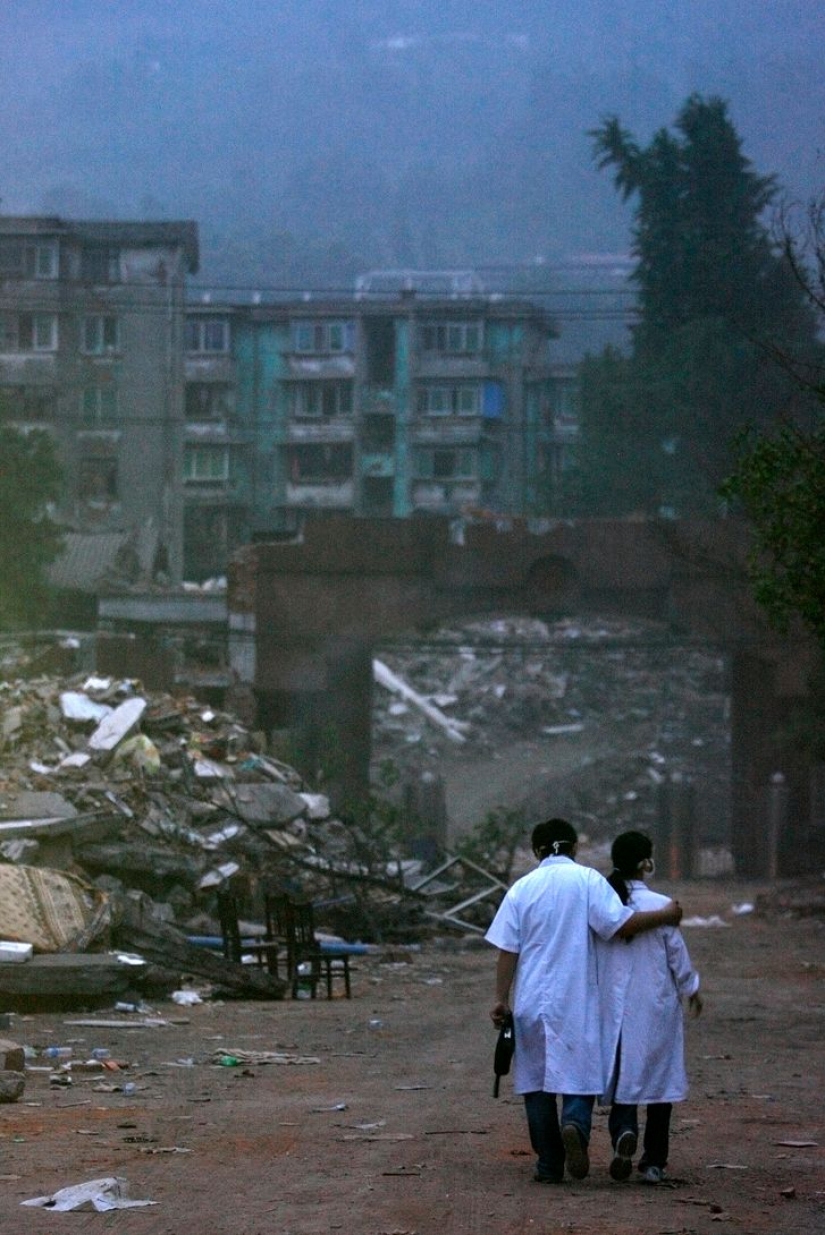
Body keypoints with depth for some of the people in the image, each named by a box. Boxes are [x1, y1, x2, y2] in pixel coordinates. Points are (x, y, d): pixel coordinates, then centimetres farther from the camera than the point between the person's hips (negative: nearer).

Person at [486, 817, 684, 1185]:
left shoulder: (522, 889, 4)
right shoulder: (587, 880, -3)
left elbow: (507, 950, 2)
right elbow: (620, 924, -12)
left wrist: (501, 999, 6)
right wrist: (665, 915, 1)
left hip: (532, 1001, 2)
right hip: (576, 1002, -2)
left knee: (537, 1079, 9)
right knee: (579, 1072, 5)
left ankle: (549, 1165, 10)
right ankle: (575, 1125, -26)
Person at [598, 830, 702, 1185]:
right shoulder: (660, 906, -13)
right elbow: (678, 956, -4)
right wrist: (692, 990, 14)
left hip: (613, 1007, 2)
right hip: (656, 1007, -2)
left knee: (621, 1075, 9)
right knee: (659, 1075, 9)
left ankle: (623, 1130, -20)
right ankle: (654, 1162, 12)